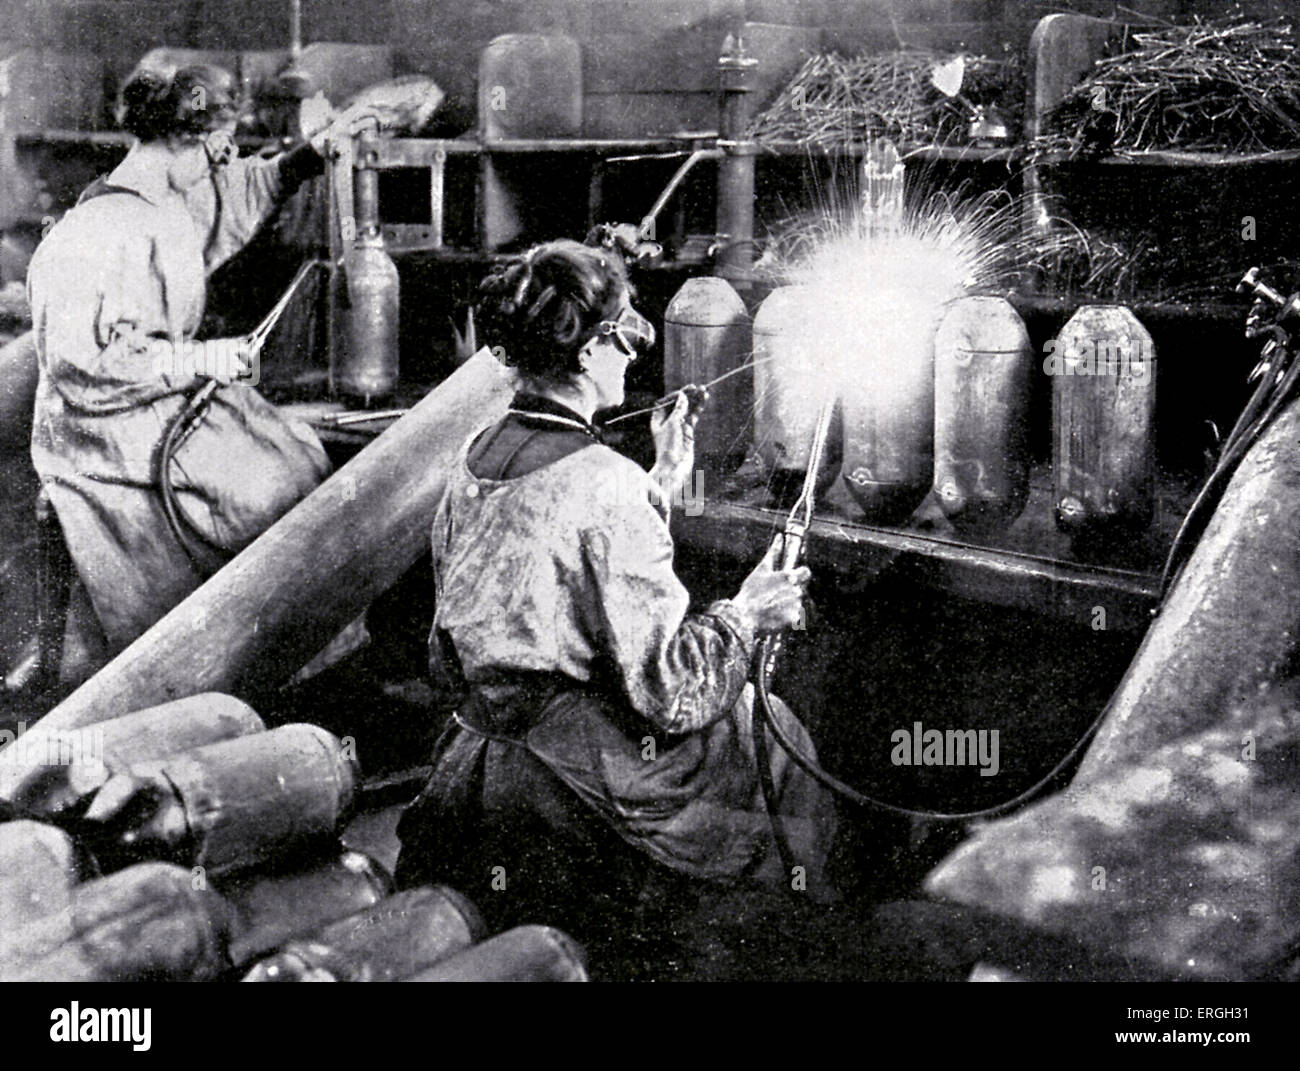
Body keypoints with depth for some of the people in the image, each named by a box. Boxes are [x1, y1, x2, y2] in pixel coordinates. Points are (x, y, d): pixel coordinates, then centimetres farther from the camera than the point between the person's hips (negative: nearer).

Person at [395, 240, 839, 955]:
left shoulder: (475, 458, 2)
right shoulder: (605, 482, -23)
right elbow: (668, 692, -21)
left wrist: (662, 483, 17)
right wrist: (746, 615, -4)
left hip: (483, 745, 8)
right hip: (575, 779, -8)